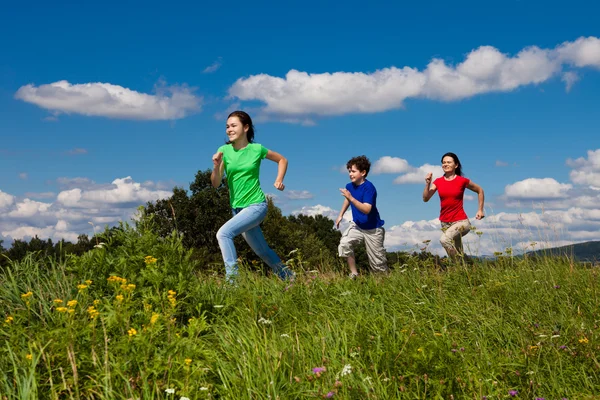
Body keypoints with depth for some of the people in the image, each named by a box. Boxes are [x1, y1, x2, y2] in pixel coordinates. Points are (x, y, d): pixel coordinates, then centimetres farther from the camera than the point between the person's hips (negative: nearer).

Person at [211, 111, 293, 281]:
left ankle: (232, 278, -25)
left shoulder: (257, 149, -6)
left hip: (256, 205, -4)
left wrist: (279, 180, -2)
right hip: (237, 208, 4)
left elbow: (282, 160, 11)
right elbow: (216, 183, -2)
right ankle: (289, 277, 35)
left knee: (223, 233, -26)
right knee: (263, 251, 15)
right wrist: (216, 166, -20)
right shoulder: (224, 150, -1)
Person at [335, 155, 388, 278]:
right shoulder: (350, 186, -5)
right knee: (344, 244, -22)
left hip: (372, 229, -5)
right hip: (356, 225, 5)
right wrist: (341, 215, 16)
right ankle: (354, 274, -7)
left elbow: (367, 209, -35)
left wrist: (351, 198, -41)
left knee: (378, 263, 3)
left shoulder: (369, 188, -25)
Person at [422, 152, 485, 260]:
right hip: (445, 222, 5)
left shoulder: (462, 181, -6)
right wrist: (428, 183, -19)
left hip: (460, 221, -5)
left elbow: (480, 191, 9)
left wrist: (480, 210, 6)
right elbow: (425, 198, -6)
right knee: (458, 253, 13)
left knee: (444, 239, -31)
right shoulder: (438, 181, 2)